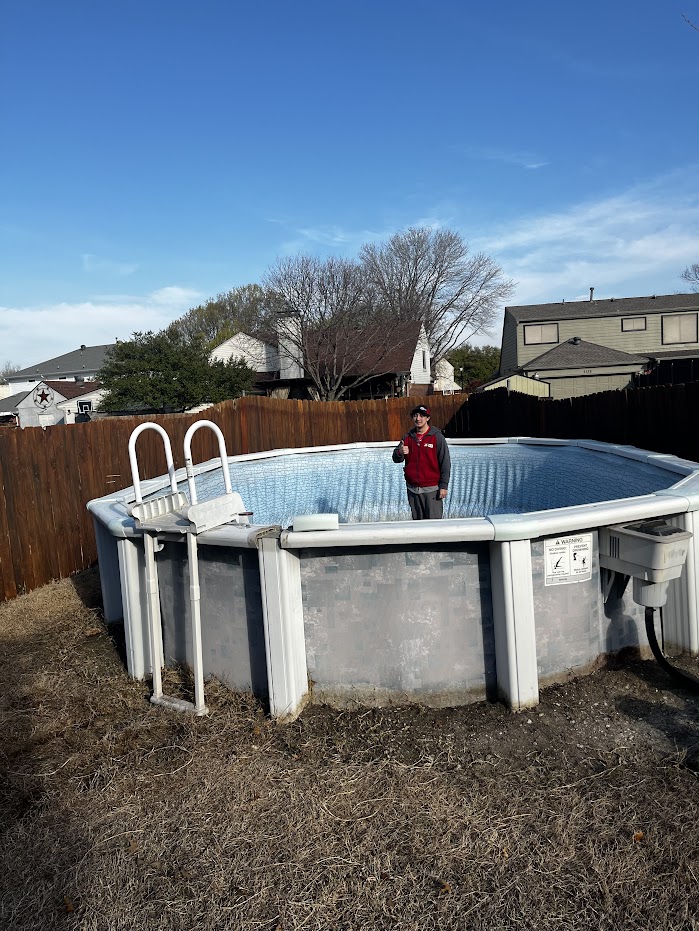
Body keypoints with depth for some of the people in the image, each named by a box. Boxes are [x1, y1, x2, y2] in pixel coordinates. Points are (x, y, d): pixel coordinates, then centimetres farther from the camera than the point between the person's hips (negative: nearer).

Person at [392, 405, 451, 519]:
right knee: (417, 522, 12)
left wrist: (443, 486, -10)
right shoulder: (408, 437, 8)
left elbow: (445, 463, -6)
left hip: (432, 489, -4)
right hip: (413, 489, 4)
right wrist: (400, 453, -17)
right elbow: (396, 459, 7)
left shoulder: (437, 437, -5)